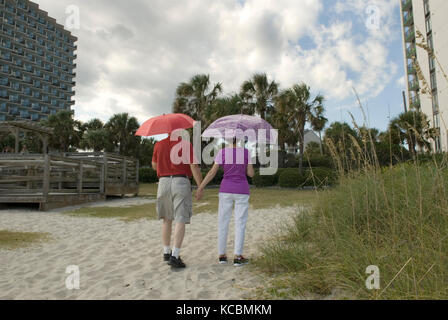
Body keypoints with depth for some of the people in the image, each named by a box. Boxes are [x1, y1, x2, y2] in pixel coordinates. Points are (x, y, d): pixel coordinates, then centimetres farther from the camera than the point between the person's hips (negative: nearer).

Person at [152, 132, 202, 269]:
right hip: (181, 184, -4)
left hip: (164, 183, 4)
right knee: (180, 221, -3)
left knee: (167, 219, 16)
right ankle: (174, 257, -11)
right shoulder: (186, 145, -4)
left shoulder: (159, 145, 7)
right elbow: (194, 168, -10)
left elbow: (154, 166, 19)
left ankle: (166, 253, 23)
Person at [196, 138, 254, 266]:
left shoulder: (222, 152, -3)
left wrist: (200, 188, -4)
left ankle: (222, 255, 9)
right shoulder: (246, 152, -3)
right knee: (240, 224, 1)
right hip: (241, 192, -1)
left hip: (226, 191, 1)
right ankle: (237, 257, -1)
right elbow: (251, 174, -2)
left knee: (223, 222, 8)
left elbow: (212, 172, -7)